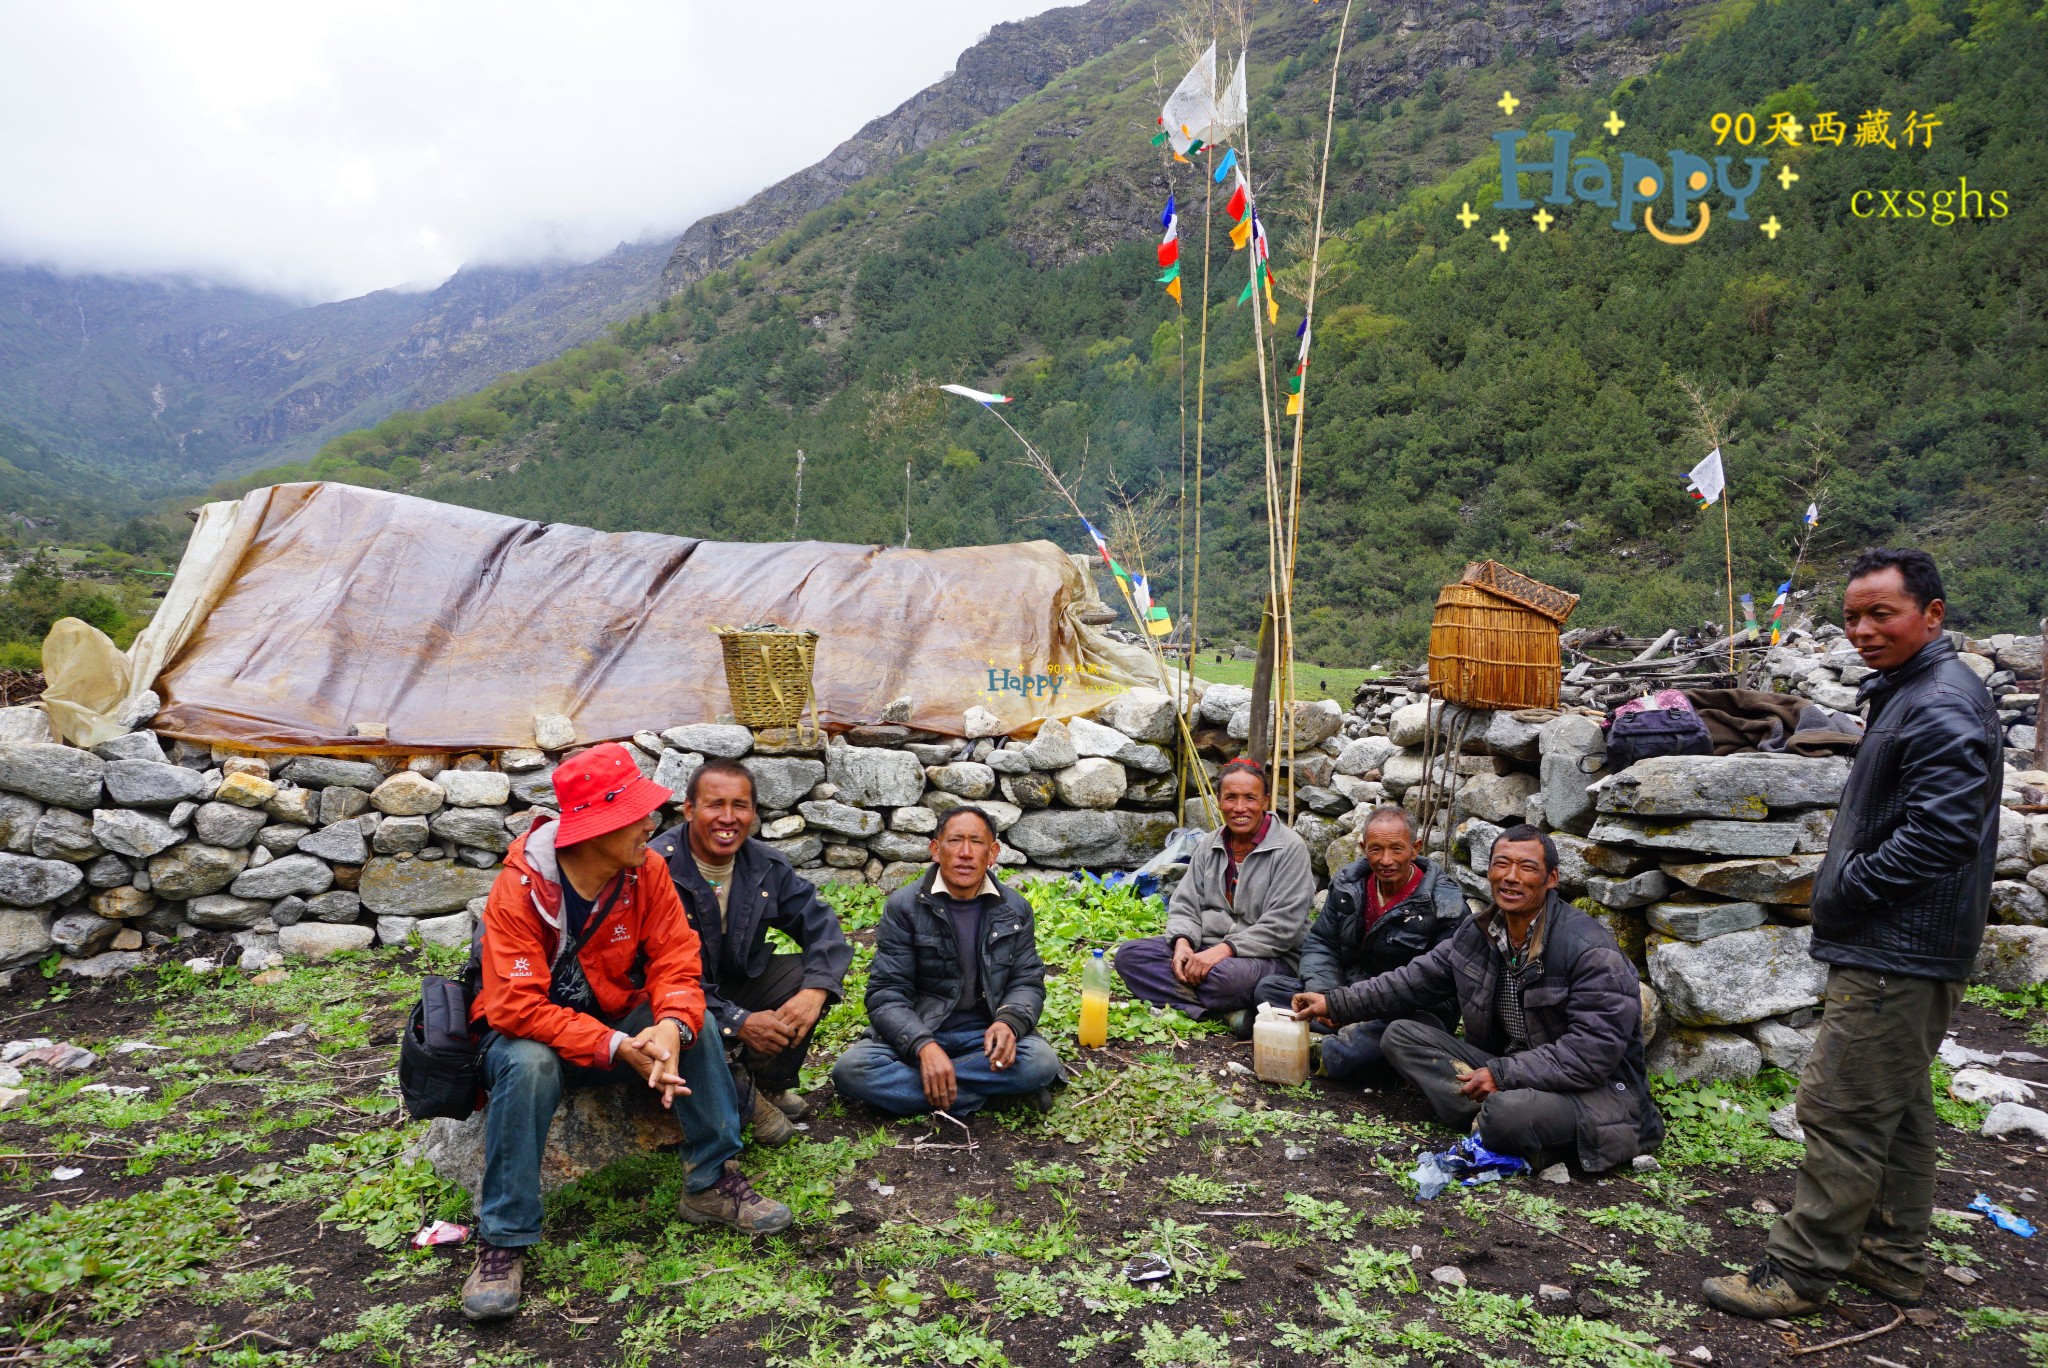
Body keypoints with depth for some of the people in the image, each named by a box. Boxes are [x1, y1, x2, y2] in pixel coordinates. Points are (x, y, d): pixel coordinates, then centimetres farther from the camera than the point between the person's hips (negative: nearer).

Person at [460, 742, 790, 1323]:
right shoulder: (519, 890, -25)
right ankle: (503, 1241, -22)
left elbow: (676, 964, -15)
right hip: (526, 1032, -3)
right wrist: (618, 1047, -39)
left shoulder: (647, 872, -13)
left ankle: (712, 1182, -10)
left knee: (695, 1025, -23)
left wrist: (671, 1028, -38)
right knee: (531, 1064, -37)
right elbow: (519, 1007, -30)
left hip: (616, 1021, 3)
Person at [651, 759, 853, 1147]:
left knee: (809, 975, -15)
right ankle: (745, 1099, -3)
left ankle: (769, 1081, 7)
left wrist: (815, 990, -25)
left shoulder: (766, 865, -4)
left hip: (739, 983, 6)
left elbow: (821, 925, -4)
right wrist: (737, 1022, -32)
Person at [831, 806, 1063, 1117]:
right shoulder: (903, 907, -6)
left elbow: (1027, 982, 2)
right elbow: (887, 993, -11)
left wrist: (1009, 1022, -22)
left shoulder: (1015, 910, 3)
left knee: (1041, 1062, -29)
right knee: (850, 1068, -29)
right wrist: (923, 1046, -30)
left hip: (986, 1035, 1)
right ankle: (988, 1091, -24)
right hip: (916, 1034, -1)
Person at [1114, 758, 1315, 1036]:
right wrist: (1183, 943, -13)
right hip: (1205, 948, 7)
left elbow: (1282, 925, -15)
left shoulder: (1289, 848, -7)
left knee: (1228, 975, -43)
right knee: (1129, 953, -16)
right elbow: (1185, 904, 10)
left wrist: (1224, 950, -24)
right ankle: (1224, 1011, -26)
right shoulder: (1210, 845, 12)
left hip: (1268, 957, -7)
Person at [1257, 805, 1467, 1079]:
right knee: (1270, 987, -12)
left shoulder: (1445, 905, -12)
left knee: (1421, 1026, -41)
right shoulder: (1348, 884, 3)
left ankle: (1322, 1055, -32)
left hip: (1412, 1009, -5)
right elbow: (1320, 943, 8)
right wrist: (1322, 994, -13)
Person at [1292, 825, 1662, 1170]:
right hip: (1503, 1072, 8)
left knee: (1511, 1112, -42)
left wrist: (1503, 1075, -24)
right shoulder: (1477, 933, 3)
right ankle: (1491, 1116, -20)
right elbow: (1416, 980, 12)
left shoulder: (1591, 950, -19)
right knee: (1401, 1036, -6)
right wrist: (1337, 1003, 8)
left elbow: (1595, 1053, -24)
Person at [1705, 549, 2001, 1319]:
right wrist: (1841, 889, 12)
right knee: (1899, 1109, 18)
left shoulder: (1941, 706, -18)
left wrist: (1846, 888, -16)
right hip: (1900, 947, 11)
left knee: (1842, 1112, -5)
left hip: (1897, 957, -11)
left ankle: (1798, 1273, 3)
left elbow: (1942, 833, -26)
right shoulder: (1908, 694, 16)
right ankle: (1894, 1261, 30)